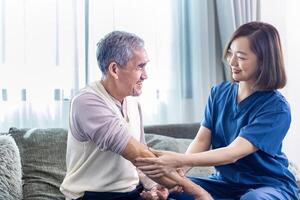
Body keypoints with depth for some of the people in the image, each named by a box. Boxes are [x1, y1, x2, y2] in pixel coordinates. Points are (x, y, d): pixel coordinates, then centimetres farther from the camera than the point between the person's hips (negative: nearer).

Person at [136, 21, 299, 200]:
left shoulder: (277, 107, -17)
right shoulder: (219, 93, 2)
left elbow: (233, 153, -27)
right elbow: (201, 140, -5)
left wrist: (179, 160, -38)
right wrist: (176, 171, -25)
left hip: (270, 185, -4)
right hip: (225, 182, 4)